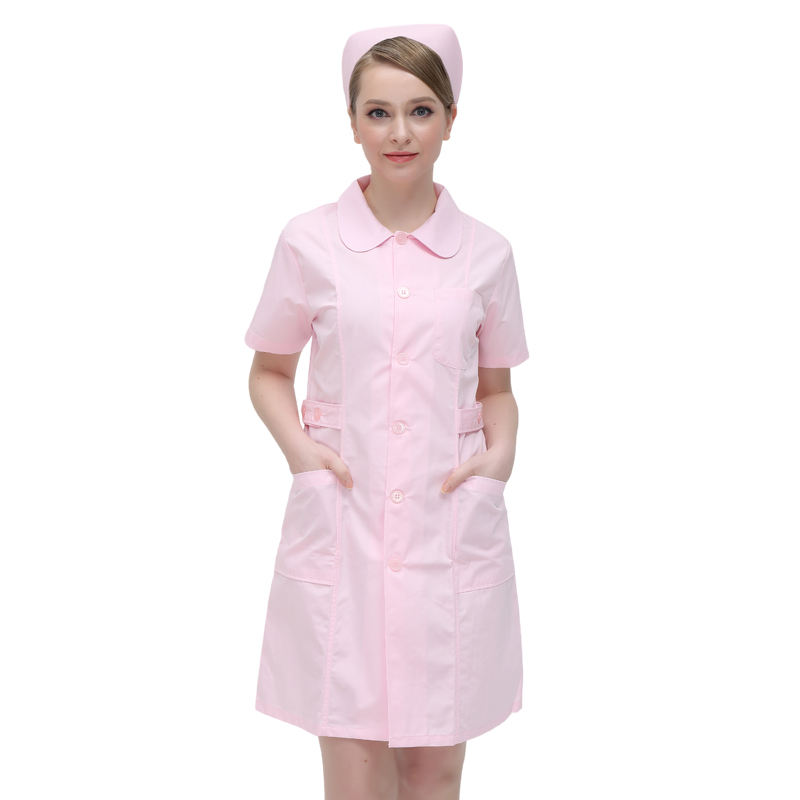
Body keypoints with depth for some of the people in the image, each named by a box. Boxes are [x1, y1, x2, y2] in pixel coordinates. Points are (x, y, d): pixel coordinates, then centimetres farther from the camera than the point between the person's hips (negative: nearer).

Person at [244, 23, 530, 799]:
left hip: (452, 524, 1)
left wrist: (500, 453, -4)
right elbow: (269, 373, 11)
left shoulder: (486, 252, 3)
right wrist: (298, 446, -6)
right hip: (342, 520, -1)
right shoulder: (308, 241, 0)